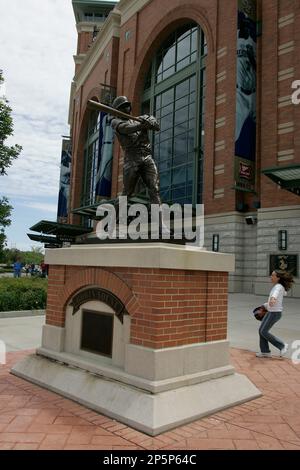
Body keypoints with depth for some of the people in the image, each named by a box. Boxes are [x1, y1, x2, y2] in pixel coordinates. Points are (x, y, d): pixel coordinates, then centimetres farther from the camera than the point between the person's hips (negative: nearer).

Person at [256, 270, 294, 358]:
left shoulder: (278, 286, -17)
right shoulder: (277, 287, 12)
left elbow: (276, 293, -41)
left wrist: (273, 299, -64)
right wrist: (265, 306, 33)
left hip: (275, 313, -9)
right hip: (270, 312, 9)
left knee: (264, 332, -6)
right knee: (261, 330, 7)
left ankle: (282, 345, 5)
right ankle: (265, 352, 14)